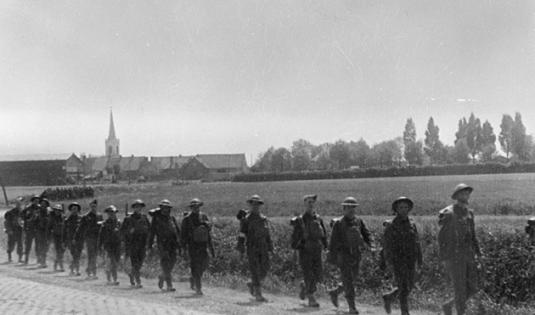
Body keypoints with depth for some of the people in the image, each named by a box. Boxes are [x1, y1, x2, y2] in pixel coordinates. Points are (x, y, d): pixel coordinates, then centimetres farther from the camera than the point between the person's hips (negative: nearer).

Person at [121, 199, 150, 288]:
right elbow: (122, 231, 2)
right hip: (132, 244, -4)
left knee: (139, 263, 7)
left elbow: (149, 228, 15)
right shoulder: (128, 219, 0)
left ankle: (131, 274, 34)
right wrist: (129, 231, -14)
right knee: (135, 263, -8)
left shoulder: (144, 218, 9)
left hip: (142, 244, 4)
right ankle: (138, 282, -8)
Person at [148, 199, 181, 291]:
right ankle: (169, 285, -11)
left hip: (172, 243, 4)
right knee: (165, 262, -10)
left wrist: (179, 243, 11)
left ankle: (162, 277, 29)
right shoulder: (156, 218, 2)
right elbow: (152, 232, 3)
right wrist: (150, 245, 0)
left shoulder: (172, 218, 13)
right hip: (162, 243, -4)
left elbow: (177, 231, 18)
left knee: (172, 262, 2)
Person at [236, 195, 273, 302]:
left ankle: (252, 284, 27)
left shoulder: (264, 219, 13)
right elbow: (242, 235, -3)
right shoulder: (246, 219, -1)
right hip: (252, 248, -5)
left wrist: (270, 247, 14)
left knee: (265, 269, 2)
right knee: (255, 271, -6)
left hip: (263, 248, 5)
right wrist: (241, 247, -9)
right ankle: (258, 294, -3)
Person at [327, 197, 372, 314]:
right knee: (348, 282, -8)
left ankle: (334, 292, 36)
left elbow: (367, 234, 10)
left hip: (356, 256, 5)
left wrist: (367, 244, -10)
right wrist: (332, 256, -6)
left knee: (350, 281, 14)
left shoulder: (358, 221, 8)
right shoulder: (338, 223, -6)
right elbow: (333, 241, -5)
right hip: (343, 256, -5)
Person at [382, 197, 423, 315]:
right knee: (404, 287, -10)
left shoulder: (411, 224, 9)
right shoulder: (391, 225, -8)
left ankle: (388, 297, 34)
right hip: (397, 260, -6)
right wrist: (389, 262, -18)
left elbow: (416, 242, 11)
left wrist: (420, 259, 6)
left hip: (410, 261, 6)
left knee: (409, 286, 11)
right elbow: (387, 244, -11)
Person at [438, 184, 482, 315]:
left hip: (468, 255, 7)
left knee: (472, 289, 8)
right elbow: (442, 237, -12)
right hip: (454, 256, -7)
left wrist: (478, 253, 13)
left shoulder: (469, 212, 12)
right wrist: (444, 259, -16)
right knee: (460, 289, -4)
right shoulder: (448, 214, -12)